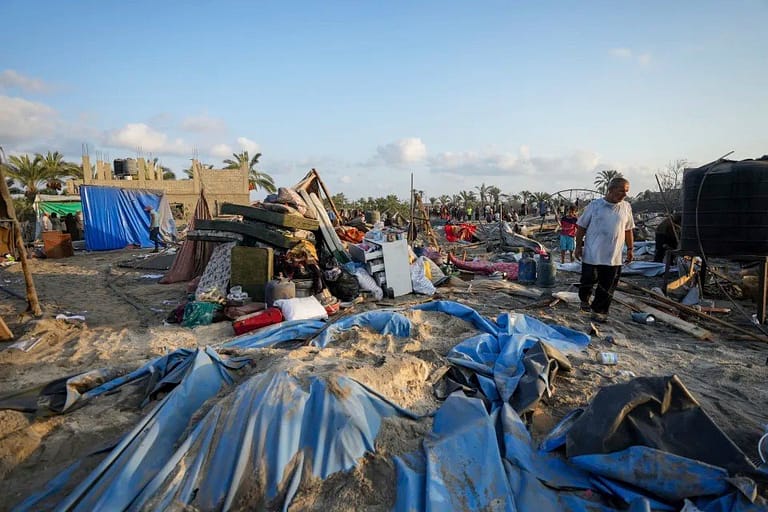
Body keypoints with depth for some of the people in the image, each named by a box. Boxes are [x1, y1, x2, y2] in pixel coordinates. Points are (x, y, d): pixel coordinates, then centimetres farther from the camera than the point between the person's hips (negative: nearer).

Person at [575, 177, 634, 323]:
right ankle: (584, 300, 32)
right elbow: (581, 226, 0)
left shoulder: (626, 207, 6)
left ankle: (599, 311, 19)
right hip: (592, 254, -3)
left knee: (607, 287, 5)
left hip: (613, 256, 3)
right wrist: (578, 246, -3)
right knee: (588, 280, 4)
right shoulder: (595, 205, -5)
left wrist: (630, 249, 12)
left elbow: (628, 230, 15)